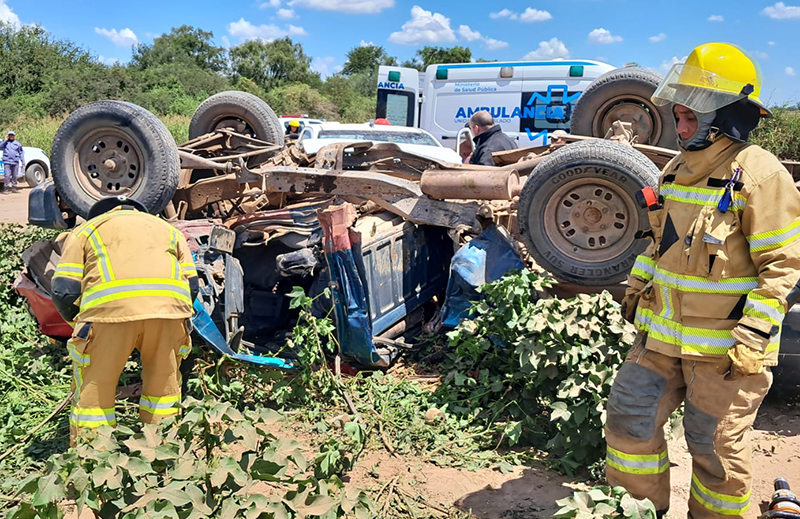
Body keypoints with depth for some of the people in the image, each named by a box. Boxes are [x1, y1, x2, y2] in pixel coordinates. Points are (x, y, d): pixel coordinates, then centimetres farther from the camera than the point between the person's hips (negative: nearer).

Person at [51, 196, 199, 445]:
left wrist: (79, 322, 29)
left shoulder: (85, 230, 27)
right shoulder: (168, 229, 35)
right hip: (169, 303, 3)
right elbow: (192, 285, 20)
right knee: (164, 382, 20)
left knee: (94, 388, 12)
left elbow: (64, 291, 12)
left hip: (111, 307, -2)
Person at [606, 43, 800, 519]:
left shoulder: (759, 174, -15)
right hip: (662, 334, 8)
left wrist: (753, 336, -21)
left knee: (715, 446, 8)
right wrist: (639, 284, 17)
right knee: (630, 417, 12)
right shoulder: (679, 169, 10)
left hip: (725, 348, -7)